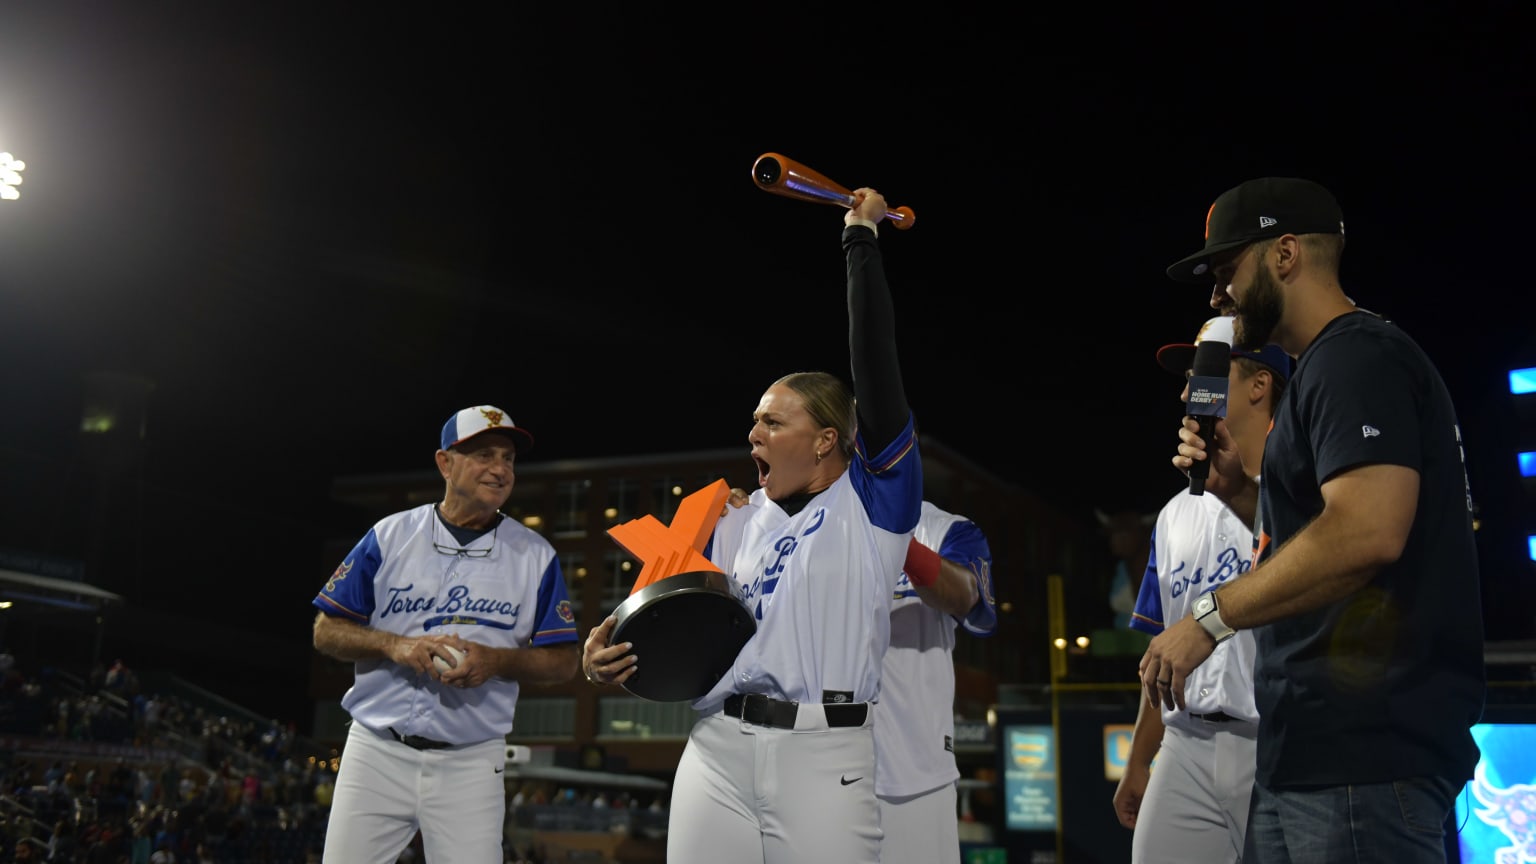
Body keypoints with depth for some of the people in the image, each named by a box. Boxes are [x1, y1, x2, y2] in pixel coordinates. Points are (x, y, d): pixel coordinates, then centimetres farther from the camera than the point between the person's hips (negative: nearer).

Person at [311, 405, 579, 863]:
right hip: (377, 752, 1)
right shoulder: (389, 536, 2)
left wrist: (497, 660, -15)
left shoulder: (535, 555, 1)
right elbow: (326, 632, 3)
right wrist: (394, 645, -15)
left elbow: (563, 662, 3)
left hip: (472, 763, 0)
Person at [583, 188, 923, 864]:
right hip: (714, 753, 4)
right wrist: (606, 660, -4)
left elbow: (875, 358, -3)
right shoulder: (735, 525, 17)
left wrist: (860, 238, 3)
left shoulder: (874, 499, 3)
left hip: (824, 757, -4)